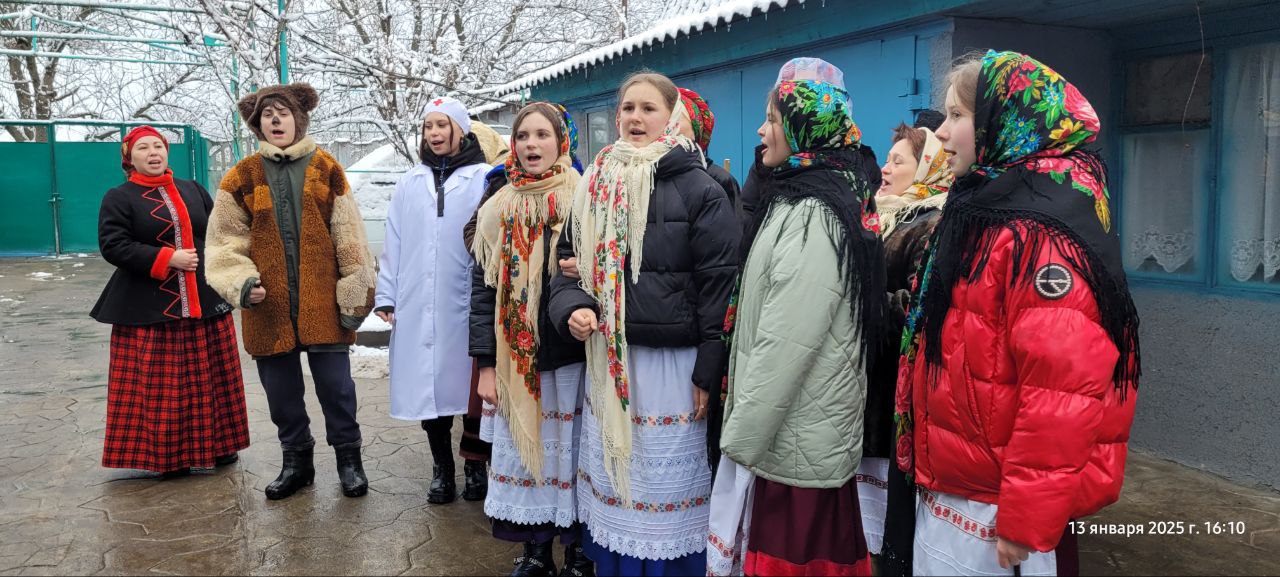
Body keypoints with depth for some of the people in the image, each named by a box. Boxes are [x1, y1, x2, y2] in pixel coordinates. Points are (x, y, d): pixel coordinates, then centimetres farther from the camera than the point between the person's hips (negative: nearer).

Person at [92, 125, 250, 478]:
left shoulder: (193, 190, 13)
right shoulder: (118, 198, 1)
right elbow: (113, 246, -9)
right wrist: (167, 259, -17)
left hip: (205, 303, 4)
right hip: (149, 308, -4)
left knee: (211, 378, 8)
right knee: (160, 383, -2)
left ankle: (218, 445, 20)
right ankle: (168, 456, 10)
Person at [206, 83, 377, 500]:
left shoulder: (326, 170, 4)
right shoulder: (242, 177, 6)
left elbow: (349, 237, 2)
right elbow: (226, 241, 7)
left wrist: (355, 293, -1)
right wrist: (242, 283, -9)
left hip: (322, 301, -2)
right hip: (269, 305, 2)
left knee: (335, 384, 3)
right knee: (281, 390, 11)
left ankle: (348, 458, 21)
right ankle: (296, 461, 29)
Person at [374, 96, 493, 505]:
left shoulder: (483, 179, 0)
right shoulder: (409, 184, 13)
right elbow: (394, 244, 13)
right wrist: (387, 296, 7)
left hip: (467, 305, -3)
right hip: (418, 307, 4)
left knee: (471, 386, 4)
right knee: (428, 387, 7)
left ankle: (475, 467, 19)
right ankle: (442, 470, 19)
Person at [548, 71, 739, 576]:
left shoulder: (700, 191, -7)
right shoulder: (594, 187, 9)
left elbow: (719, 284, -10)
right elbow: (570, 262, 14)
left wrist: (708, 373, -13)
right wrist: (572, 307, -8)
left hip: (673, 364, -5)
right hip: (608, 363, 5)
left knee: (666, 495, 5)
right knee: (610, 482, 16)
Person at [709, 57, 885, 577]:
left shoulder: (811, 217, -20)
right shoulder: (803, 201, 12)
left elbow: (784, 345, -23)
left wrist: (742, 438, -15)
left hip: (795, 445, -9)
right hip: (792, 434, 9)